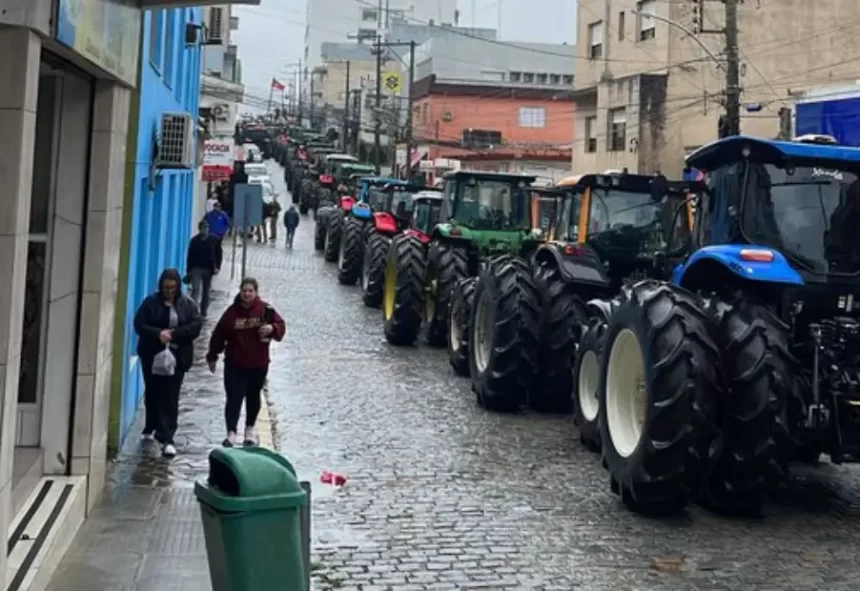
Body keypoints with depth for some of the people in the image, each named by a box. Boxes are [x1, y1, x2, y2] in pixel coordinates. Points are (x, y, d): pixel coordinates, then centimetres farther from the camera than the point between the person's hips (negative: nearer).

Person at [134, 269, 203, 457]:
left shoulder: (188, 304, 2)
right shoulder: (151, 302, -2)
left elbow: (196, 325, -7)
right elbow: (139, 324, -7)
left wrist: (174, 334, -18)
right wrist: (158, 334, -23)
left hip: (177, 357, -1)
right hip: (152, 355, 1)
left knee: (170, 398, -6)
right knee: (152, 393, 14)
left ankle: (167, 438, -8)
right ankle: (151, 429, 35)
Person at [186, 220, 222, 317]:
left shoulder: (214, 240, 2)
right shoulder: (194, 240, 2)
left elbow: (219, 254, 3)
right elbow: (190, 256, 4)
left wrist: (217, 267, -7)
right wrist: (188, 270, 1)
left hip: (208, 269, 1)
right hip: (196, 268, -1)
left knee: (206, 291, 9)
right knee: (196, 289, -14)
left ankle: (203, 312, 19)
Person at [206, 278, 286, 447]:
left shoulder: (265, 309, -7)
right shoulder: (232, 312, -6)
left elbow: (280, 325, -5)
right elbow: (219, 335, 1)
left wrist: (272, 328, -28)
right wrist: (212, 356, 6)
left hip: (258, 364, 1)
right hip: (235, 364, -1)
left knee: (253, 397, 17)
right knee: (234, 398, -7)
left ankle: (250, 428, 35)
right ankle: (231, 433, -6)